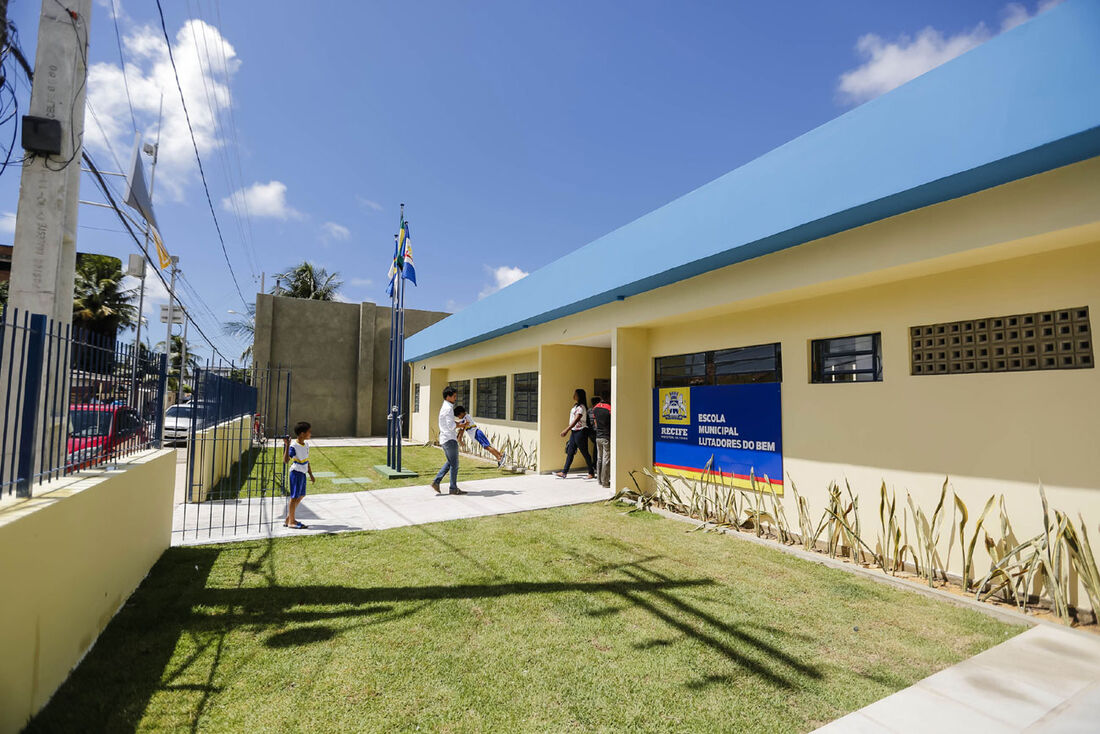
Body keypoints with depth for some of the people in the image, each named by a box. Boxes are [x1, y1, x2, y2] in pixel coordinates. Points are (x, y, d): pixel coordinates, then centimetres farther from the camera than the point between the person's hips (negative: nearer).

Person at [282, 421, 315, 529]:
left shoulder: (306, 445, 8)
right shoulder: (294, 446, -18)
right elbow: (286, 461, -29)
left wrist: (311, 474, 20)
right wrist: (286, 446, -34)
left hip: (303, 473, 9)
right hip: (296, 473, -9)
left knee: (301, 496, 15)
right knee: (294, 497, -2)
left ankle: (288, 519, 27)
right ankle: (291, 521, 9)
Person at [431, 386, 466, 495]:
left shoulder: (443, 407, 16)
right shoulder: (448, 408, -15)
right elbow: (451, 426, -22)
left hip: (444, 439, 10)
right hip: (450, 439, -10)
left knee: (449, 462, 18)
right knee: (454, 464, -1)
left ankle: (436, 482, 14)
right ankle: (453, 488, 5)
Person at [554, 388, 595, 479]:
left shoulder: (581, 407, -16)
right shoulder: (576, 406, 13)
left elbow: (576, 420, -24)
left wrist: (567, 430, -28)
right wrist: (568, 429, 18)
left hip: (581, 431, -9)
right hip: (574, 431, 9)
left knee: (585, 453, 0)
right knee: (570, 452, 9)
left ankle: (591, 473, 12)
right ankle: (564, 472, 12)